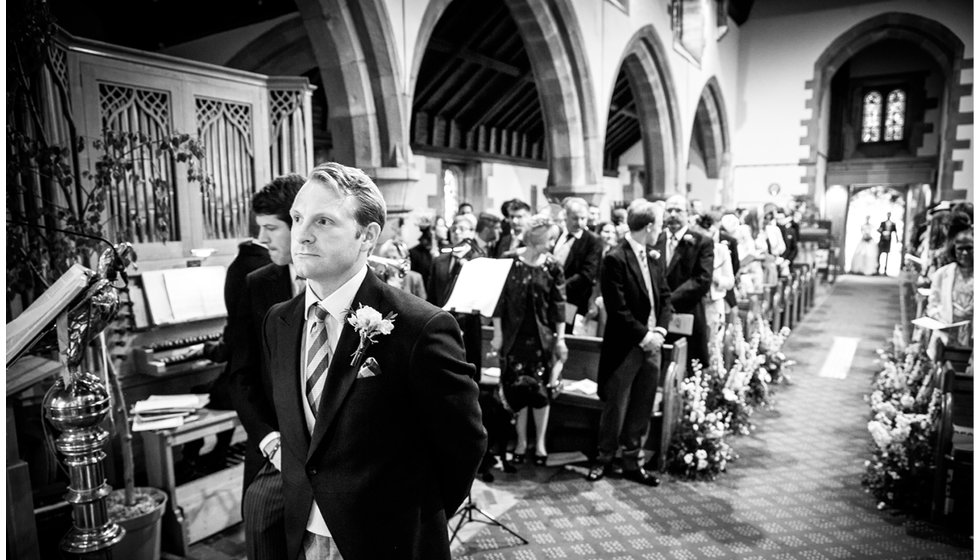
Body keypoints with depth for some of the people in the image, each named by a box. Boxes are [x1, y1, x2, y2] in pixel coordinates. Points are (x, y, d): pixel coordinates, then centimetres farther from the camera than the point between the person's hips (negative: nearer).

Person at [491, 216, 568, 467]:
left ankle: (540, 442, 20)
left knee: (541, 388, 5)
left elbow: (559, 305, -1)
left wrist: (561, 339, -4)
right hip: (514, 335, 0)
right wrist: (497, 334, -5)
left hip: (542, 336, 1)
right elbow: (499, 299, -3)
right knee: (517, 388, 4)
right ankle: (521, 441, 20)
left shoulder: (552, 266, -3)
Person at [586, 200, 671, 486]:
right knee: (616, 407, 6)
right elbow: (617, 308, -17)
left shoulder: (654, 259, 10)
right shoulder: (615, 259, -13)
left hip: (652, 344, 7)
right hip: (625, 346, -6)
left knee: (641, 408, 12)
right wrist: (644, 335, -15)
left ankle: (632, 462, 26)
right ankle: (603, 459, 24)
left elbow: (665, 297, 11)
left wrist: (660, 330, -4)